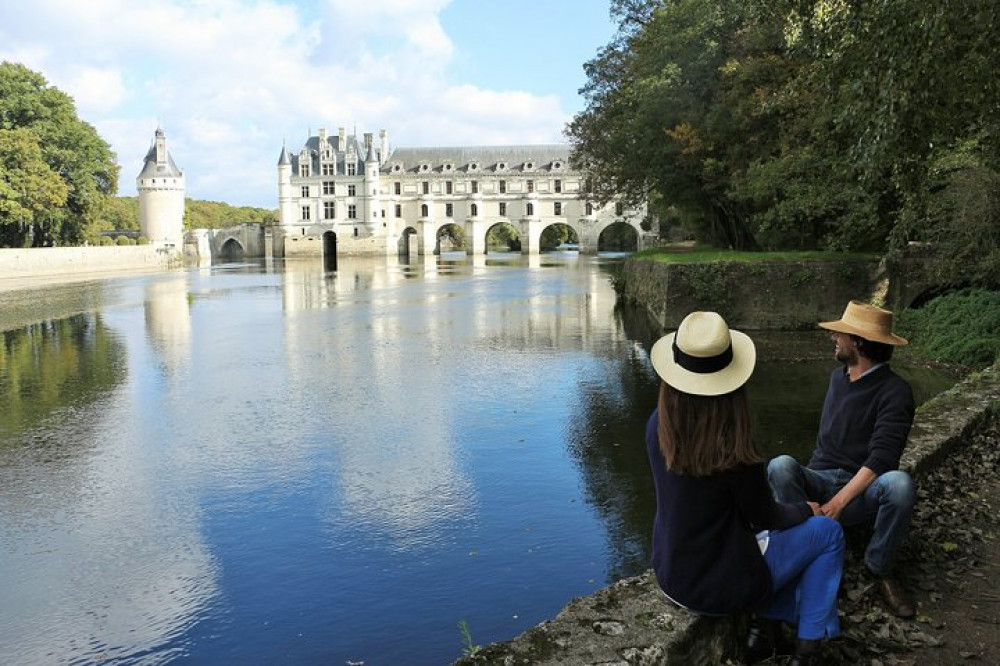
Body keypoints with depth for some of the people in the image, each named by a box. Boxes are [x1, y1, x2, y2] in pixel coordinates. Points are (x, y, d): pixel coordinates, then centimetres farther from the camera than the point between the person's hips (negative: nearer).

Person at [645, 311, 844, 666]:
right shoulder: (734, 451, -31)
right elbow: (765, 517, -10)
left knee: (778, 531, 28)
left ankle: (763, 631, 25)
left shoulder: (658, 426, -13)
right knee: (828, 531, 13)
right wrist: (805, 510, 8)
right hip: (720, 589, -6)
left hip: (671, 575, 6)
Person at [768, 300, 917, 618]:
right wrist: (807, 480, 8)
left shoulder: (895, 391, -9)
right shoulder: (838, 377, 12)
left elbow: (881, 458, -20)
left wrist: (838, 503, -27)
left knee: (899, 483, -37)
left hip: (864, 491, -4)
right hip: (820, 481, 4)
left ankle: (880, 570, -11)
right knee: (781, 466, -28)